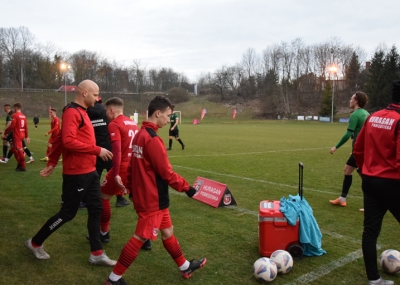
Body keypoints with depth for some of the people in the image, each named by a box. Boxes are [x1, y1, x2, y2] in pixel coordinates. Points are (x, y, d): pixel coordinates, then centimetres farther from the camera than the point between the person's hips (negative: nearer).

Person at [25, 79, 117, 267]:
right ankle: (35, 243, 25)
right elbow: (68, 141, -27)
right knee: (68, 213, 3)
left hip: (89, 172, 10)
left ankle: (97, 254, 19)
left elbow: (59, 139, 18)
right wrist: (97, 150, -23)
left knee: (95, 210, 10)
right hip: (76, 174, -9)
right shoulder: (72, 112, -15)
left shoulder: (81, 112, 14)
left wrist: (52, 163, 18)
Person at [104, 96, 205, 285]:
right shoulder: (152, 139, -22)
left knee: (167, 231, 19)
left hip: (144, 195, 10)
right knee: (140, 238, 1)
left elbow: (133, 167, 14)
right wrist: (186, 187, -9)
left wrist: (131, 189, 22)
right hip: (153, 199, -10)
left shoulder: (140, 135, 7)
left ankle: (185, 267, 35)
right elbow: (166, 172, -20)